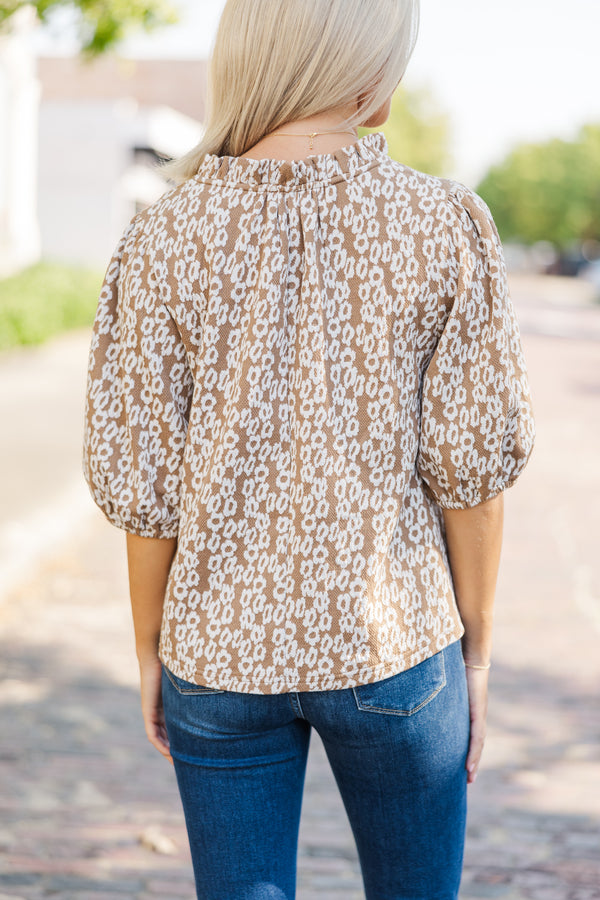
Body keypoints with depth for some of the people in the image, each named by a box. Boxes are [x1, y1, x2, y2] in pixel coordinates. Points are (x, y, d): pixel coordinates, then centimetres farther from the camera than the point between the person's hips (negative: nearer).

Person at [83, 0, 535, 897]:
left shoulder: (164, 237, -9)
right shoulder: (445, 225, -11)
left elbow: (139, 478, -7)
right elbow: (471, 459, -8)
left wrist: (149, 652, 7)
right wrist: (477, 647, 4)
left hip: (224, 654, 1)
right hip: (395, 651, 0)